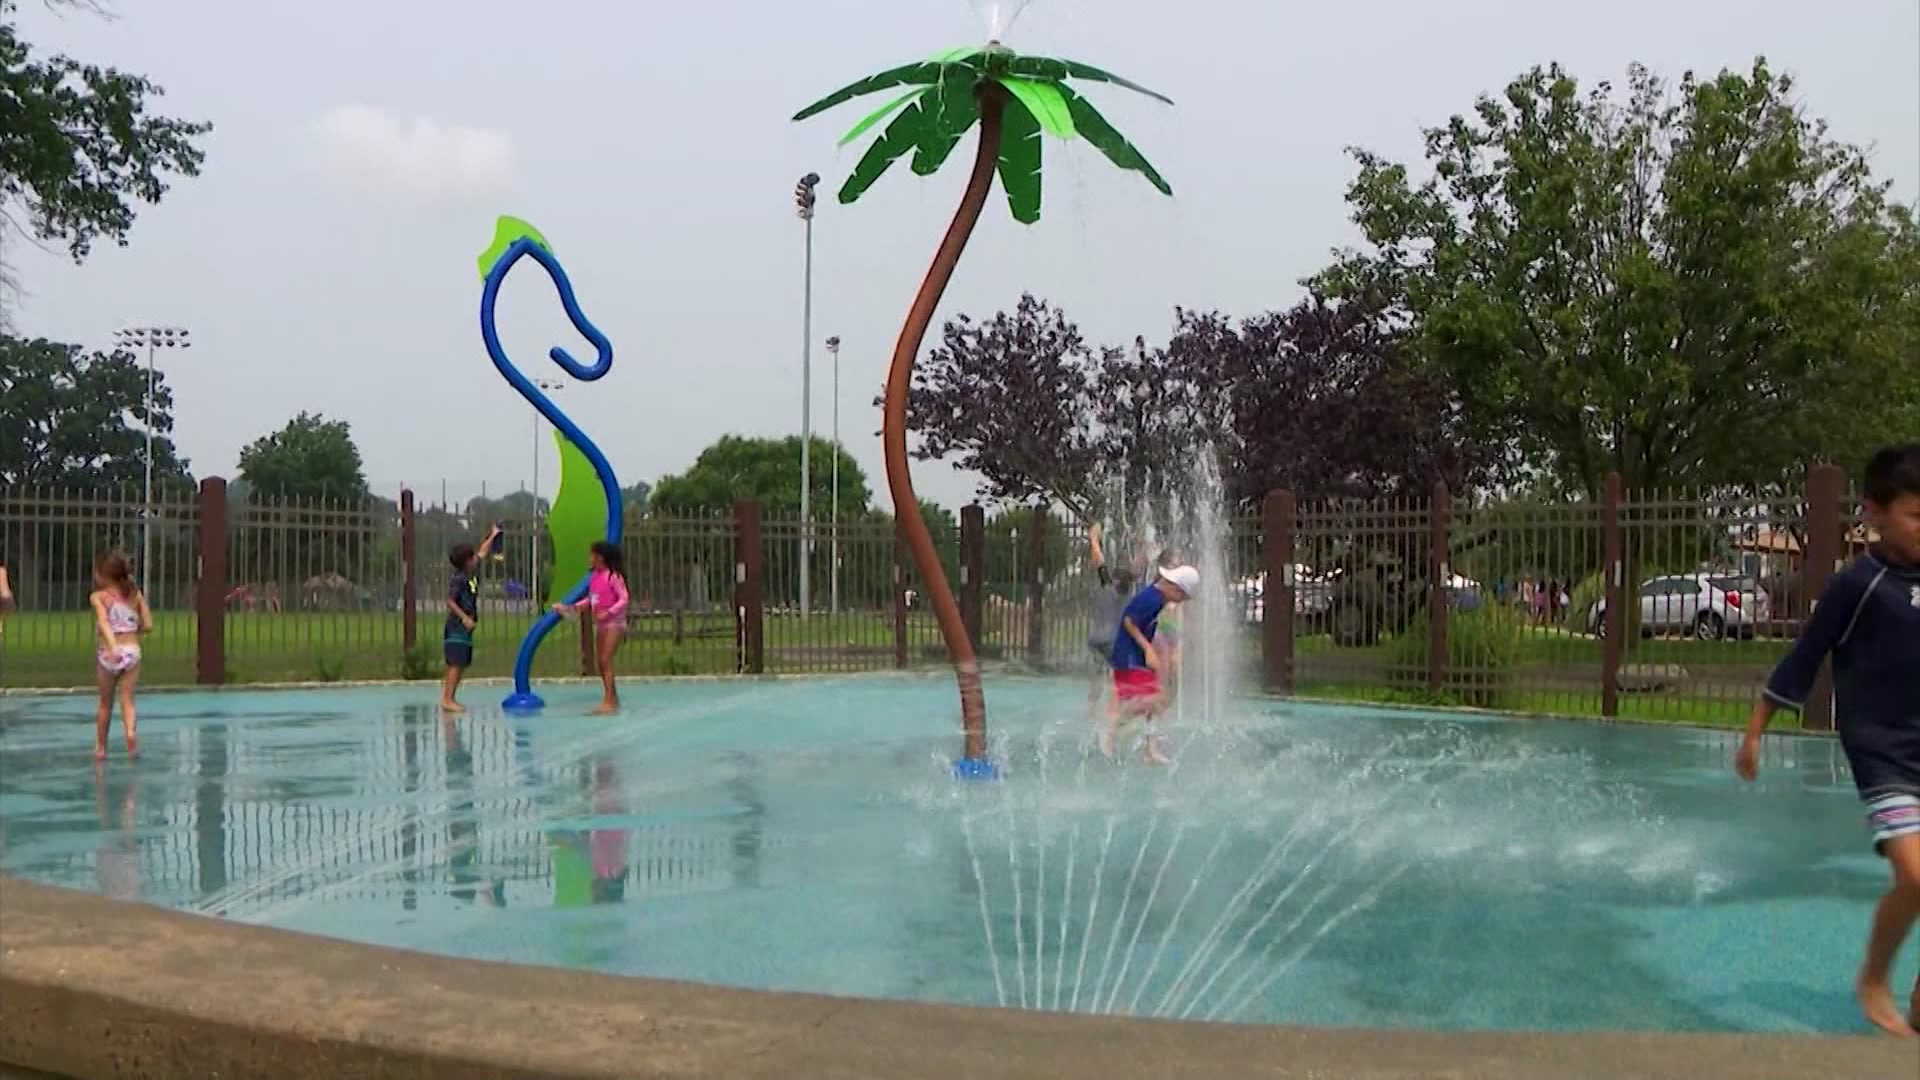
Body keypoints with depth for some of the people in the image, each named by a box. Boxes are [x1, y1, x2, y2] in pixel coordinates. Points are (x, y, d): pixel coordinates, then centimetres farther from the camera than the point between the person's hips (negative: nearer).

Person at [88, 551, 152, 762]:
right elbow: (148, 625, 3)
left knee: (105, 702, 15)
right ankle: (131, 732, -25)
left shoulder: (98, 597, -4)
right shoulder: (136, 594, 6)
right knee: (127, 699, 3)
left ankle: (101, 748, 26)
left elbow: (104, 623, -21)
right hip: (132, 651, 1)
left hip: (108, 654, -1)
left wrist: (113, 647, -34)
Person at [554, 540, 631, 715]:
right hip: (599, 623, 8)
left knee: (606, 660, -14)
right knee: (600, 661, 9)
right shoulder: (595, 576, 9)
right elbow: (589, 599, 16)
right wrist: (572, 607, 5)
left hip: (614, 622, -8)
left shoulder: (614, 576, -14)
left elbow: (623, 599, -18)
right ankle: (613, 699, 19)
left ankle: (608, 701, -15)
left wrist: (608, 613, -27)